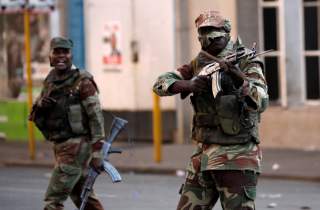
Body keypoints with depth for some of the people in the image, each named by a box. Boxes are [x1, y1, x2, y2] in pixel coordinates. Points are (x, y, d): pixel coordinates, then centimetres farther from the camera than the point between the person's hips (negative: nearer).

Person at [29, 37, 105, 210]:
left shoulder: (82, 82, -10)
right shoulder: (50, 82, 11)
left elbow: (96, 117, -13)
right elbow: (34, 116, 16)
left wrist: (97, 152, -17)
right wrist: (39, 106, -9)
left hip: (77, 146, -8)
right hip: (60, 146, 8)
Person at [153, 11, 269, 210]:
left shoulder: (246, 63, -7)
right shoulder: (199, 64, 10)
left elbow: (261, 102, -21)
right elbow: (161, 83, 5)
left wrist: (238, 77, -37)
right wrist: (188, 85, -15)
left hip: (236, 157, -6)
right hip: (204, 154, 6)